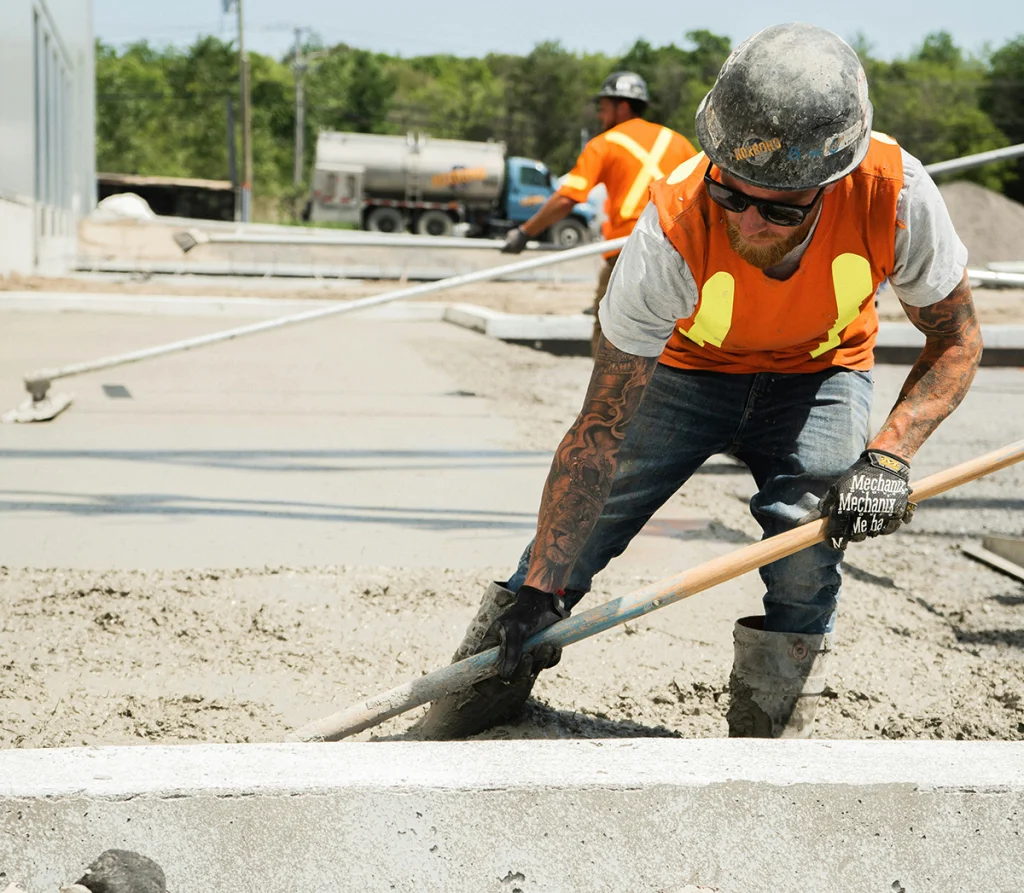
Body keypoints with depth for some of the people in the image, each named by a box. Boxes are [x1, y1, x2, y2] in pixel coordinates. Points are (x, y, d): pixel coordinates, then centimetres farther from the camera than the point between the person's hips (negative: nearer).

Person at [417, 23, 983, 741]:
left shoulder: (893, 193, -36)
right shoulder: (673, 229, -38)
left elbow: (956, 342, -16)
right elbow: (601, 430, -32)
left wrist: (888, 455, -33)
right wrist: (538, 594, -33)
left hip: (822, 370, 1)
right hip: (688, 366, 0)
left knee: (806, 553, -21)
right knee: (569, 542, -6)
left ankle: (769, 745, -5)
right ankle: (481, 692, 15)